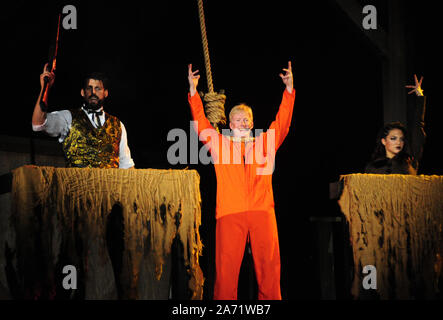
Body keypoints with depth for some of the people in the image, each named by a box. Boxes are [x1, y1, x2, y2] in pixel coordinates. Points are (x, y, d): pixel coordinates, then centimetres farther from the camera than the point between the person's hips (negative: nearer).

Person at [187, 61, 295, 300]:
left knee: (268, 264, -3)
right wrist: (193, 92, 6)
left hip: (262, 211, 1)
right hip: (229, 213, -1)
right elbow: (201, 123, 13)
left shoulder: (264, 143, 21)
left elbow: (282, 122, 16)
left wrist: (289, 90, 8)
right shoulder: (219, 144, 18)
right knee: (226, 265, -7)